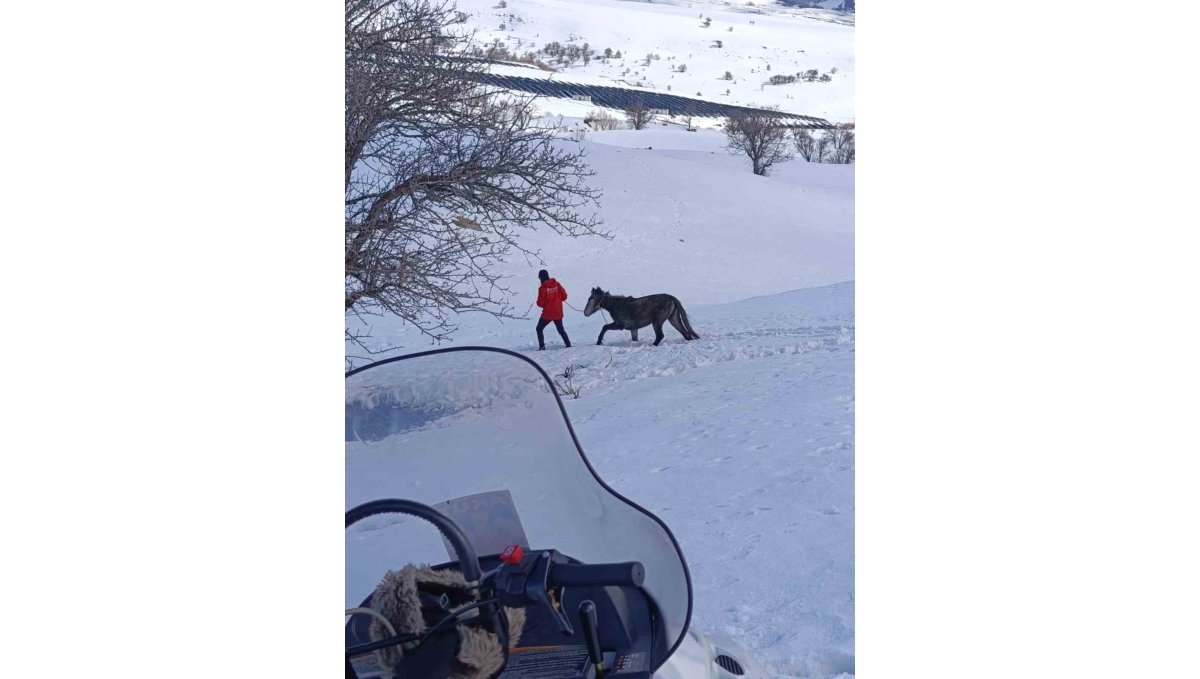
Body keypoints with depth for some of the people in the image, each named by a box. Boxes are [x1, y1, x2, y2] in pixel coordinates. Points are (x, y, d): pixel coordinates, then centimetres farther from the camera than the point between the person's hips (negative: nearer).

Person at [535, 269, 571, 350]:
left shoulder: (542, 288, -15)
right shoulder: (557, 284, -2)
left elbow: (540, 303, -14)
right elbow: (564, 296, 0)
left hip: (547, 314, -4)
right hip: (558, 313, 4)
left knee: (539, 329, 13)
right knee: (561, 330, 21)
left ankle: (542, 346, 4)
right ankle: (568, 344, 14)